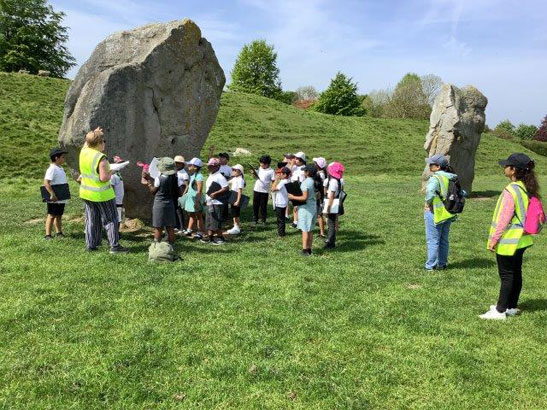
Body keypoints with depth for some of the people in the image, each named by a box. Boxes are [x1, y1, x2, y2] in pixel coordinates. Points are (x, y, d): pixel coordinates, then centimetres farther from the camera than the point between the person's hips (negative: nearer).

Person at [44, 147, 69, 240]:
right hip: (54, 199, -9)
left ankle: (59, 232, 25)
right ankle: (48, 235, 5)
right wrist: (52, 195, -29)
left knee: (59, 215, 16)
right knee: (51, 216, -1)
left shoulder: (60, 168, 12)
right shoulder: (52, 169, -18)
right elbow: (46, 182, -26)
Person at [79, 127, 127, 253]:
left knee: (91, 219, 16)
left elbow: (87, 143, 23)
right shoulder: (101, 158, -23)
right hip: (102, 194, -7)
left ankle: (90, 244, 21)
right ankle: (114, 245, 6)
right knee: (110, 219, 4)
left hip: (86, 193, 7)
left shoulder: (84, 152, -2)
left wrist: (93, 133, 28)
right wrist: (111, 172, -6)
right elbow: (104, 178, -24)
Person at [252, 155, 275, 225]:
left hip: (264, 191, -5)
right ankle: (255, 219, 22)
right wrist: (254, 174, -4)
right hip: (256, 190, 5)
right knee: (255, 206, 10)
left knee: (263, 206, 4)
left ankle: (264, 220, 18)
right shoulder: (260, 168, 7)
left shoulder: (271, 171, -9)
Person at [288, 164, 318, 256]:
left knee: (305, 230, -3)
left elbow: (305, 197, -22)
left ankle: (305, 250, -2)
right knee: (310, 230, 13)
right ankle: (309, 249, 19)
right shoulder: (313, 182, 6)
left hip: (306, 208, -8)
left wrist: (293, 197, -12)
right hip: (313, 207, 8)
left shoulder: (305, 182, -18)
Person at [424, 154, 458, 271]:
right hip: (448, 213, 8)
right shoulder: (451, 178, 7)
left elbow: (430, 191, -37)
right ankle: (442, 264, 27)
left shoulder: (435, 178, -19)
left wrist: (428, 203, -20)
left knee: (433, 240, 2)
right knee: (444, 240, 17)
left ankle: (431, 265, 9)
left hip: (435, 213, -8)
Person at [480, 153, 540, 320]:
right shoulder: (527, 189, 5)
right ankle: (511, 306, 29)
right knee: (516, 273, 16)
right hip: (521, 240, 9)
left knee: (506, 276, -1)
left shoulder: (511, 191, -22)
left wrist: (493, 239, -13)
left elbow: (504, 219, -21)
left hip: (508, 241, -9)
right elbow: (525, 213, 13)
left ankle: (500, 311, 8)